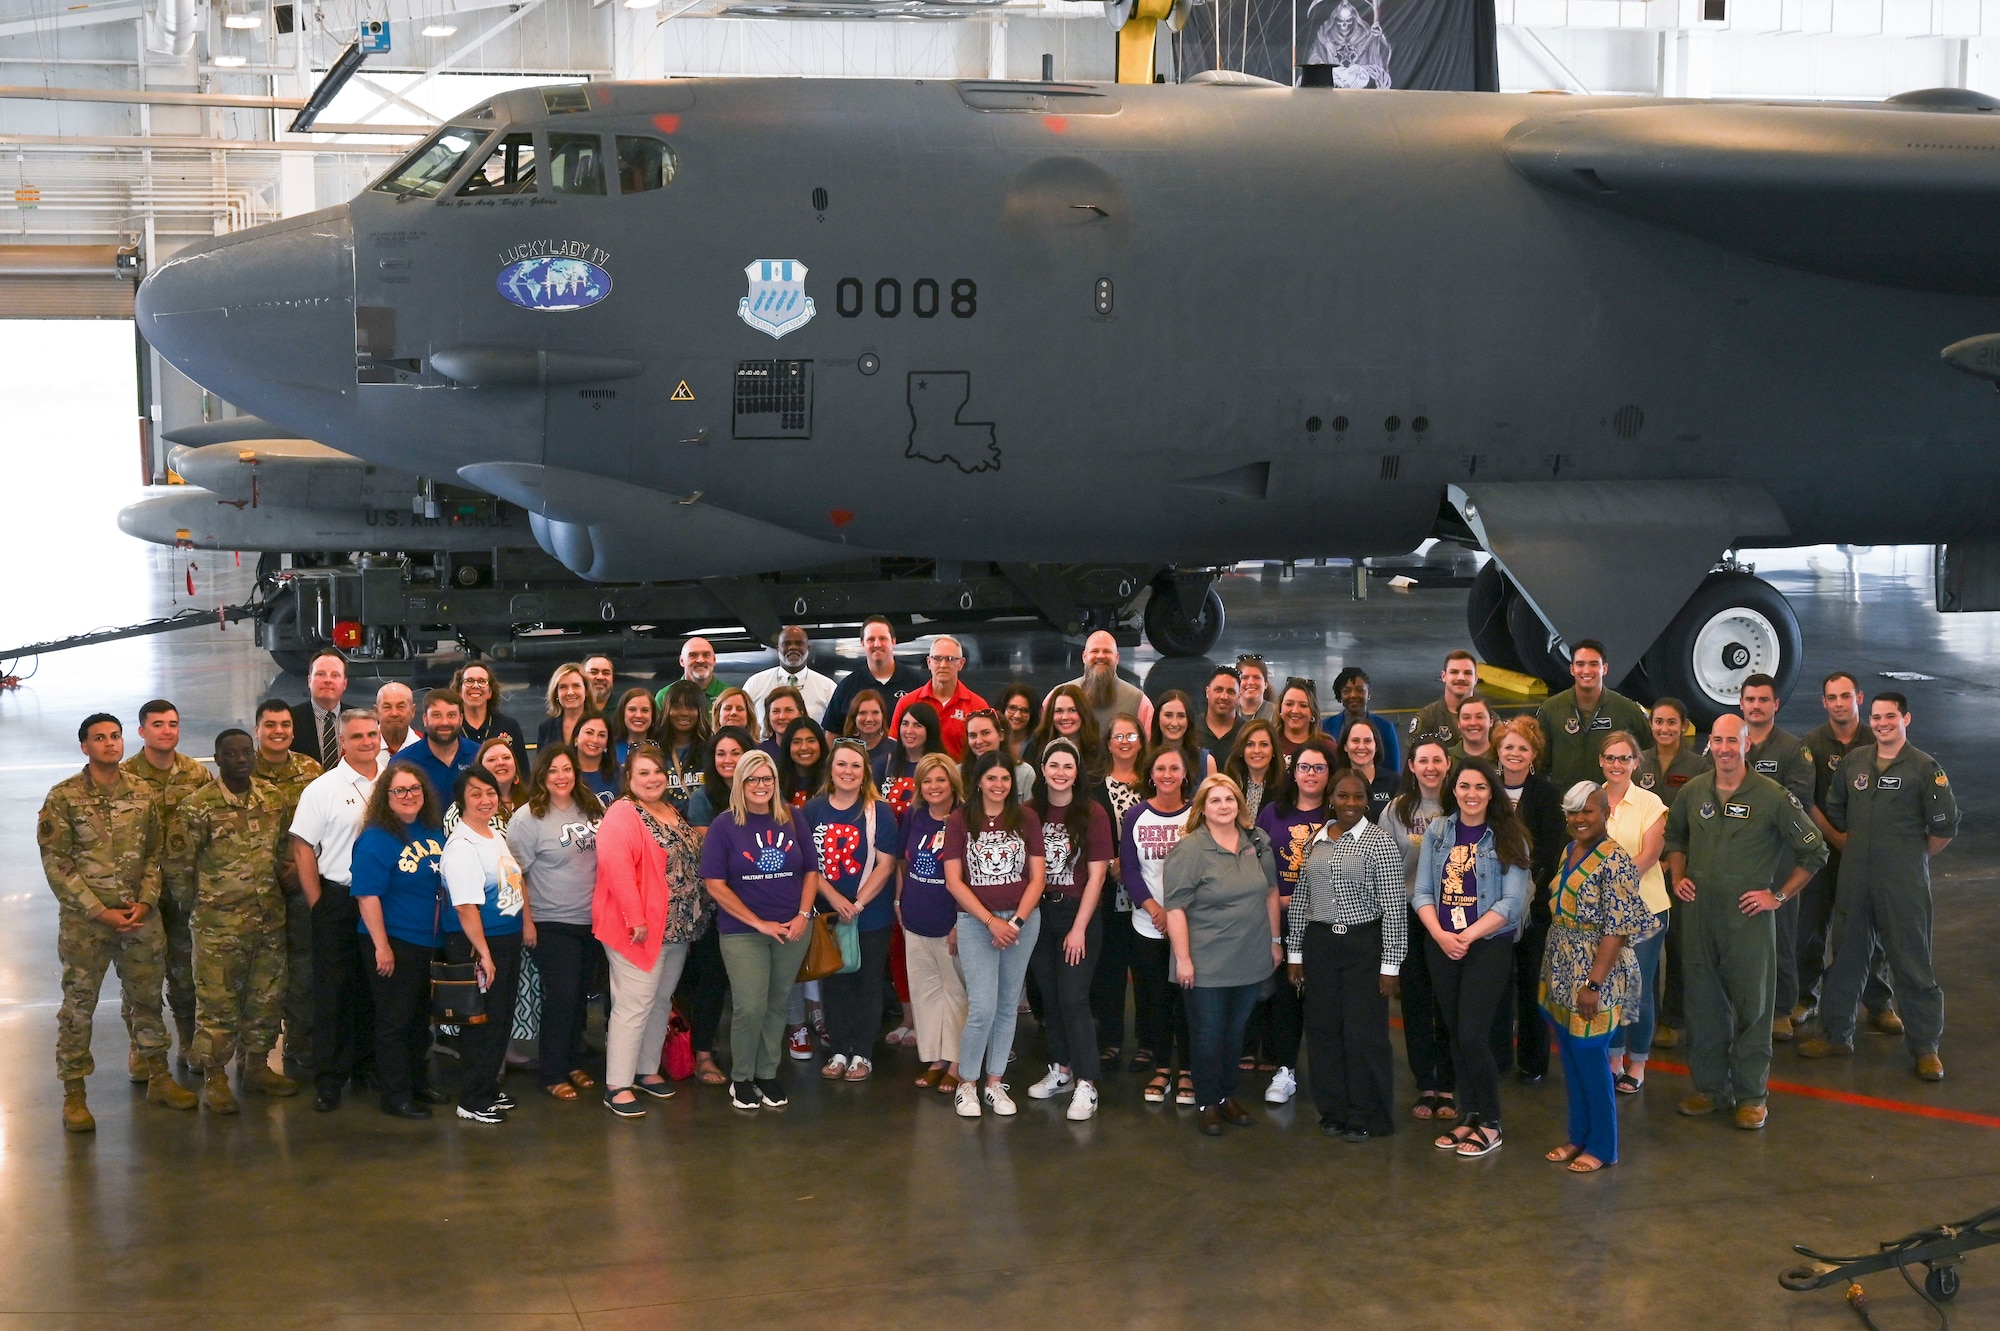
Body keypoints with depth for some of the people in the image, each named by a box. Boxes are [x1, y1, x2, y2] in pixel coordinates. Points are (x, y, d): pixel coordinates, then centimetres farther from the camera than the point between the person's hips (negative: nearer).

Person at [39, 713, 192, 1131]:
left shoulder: (143, 795, 6)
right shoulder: (64, 797, -6)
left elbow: (156, 854, 9)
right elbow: (56, 863, -9)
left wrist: (145, 901, -7)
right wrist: (99, 911, -14)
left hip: (141, 916, 4)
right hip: (85, 921, -3)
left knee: (148, 998, 12)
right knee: (78, 1006, 2)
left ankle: (158, 1077, 25)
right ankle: (74, 1094, 10)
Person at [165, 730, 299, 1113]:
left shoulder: (274, 800, 5)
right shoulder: (198, 807, -12)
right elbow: (179, 859, -8)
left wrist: (274, 891, 11)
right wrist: (209, 896, 0)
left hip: (269, 918, 5)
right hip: (219, 923, -5)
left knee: (267, 996, 13)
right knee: (217, 1001, 0)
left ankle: (257, 1066, 28)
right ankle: (214, 1079, 9)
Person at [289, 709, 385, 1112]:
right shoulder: (323, 788, -4)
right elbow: (303, 848, -4)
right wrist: (318, 904, -8)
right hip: (338, 901, -3)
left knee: (376, 988, 11)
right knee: (333, 991, 1)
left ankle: (366, 1064, 24)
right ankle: (329, 1079, 6)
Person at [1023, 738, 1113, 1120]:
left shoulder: (1092, 814, -7)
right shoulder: (1029, 813, 3)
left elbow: (1096, 876, -9)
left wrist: (1079, 928, -12)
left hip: (1078, 915, -4)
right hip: (1038, 913, 4)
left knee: (1073, 999, -8)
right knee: (1049, 997, 10)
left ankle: (1085, 1085, -5)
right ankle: (1060, 1070, 24)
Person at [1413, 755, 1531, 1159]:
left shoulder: (1507, 838, -4)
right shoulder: (1436, 833, 6)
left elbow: (1512, 901, -10)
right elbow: (1422, 892, 4)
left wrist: (1467, 936, -15)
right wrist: (1440, 935, -12)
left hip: (1489, 945, -4)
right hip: (1441, 946, 4)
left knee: (1472, 1036, -10)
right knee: (1455, 1034, 8)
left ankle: (1489, 1124, 4)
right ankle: (1468, 1117, 20)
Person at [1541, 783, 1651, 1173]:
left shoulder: (1614, 860, -17)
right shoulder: (1568, 852, 8)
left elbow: (1617, 929, -20)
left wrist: (1593, 984, -22)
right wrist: (1548, 971, 14)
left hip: (1594, 977, -8)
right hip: (1561, 975, 8)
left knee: (1590, 1060, 1)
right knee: (1571, 1060, 14)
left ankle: (1602, 1146, 14)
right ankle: (1578, 1136, 27)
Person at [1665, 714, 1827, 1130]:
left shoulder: (1772, 796, -7)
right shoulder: (1693, 793, 5)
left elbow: (1814, 851, -1)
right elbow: (1675, 838, 24)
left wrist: (1779, 896, -4)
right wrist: (1677, 877, 8)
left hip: (1748, 916, -4)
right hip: (1701, 914, 4)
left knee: (1752, 1005, 1)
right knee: (1704, 1003, 10)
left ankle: (1751, 1095, 10)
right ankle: (1709, 1087, 22)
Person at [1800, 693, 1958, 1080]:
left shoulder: (1924, 768, -6)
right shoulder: (1854, 761, 8)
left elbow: (1945, 826, -4)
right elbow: (1834, 811, 22)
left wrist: (1913, 857, 2)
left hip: (1903, 884, -5)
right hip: (1854, 880, 5)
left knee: (1912, 962, -1)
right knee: (1847, 955, 12)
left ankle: (1925, 1046, 8)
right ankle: (1836, 1034, 24)